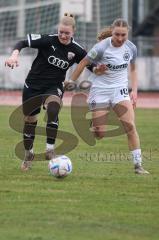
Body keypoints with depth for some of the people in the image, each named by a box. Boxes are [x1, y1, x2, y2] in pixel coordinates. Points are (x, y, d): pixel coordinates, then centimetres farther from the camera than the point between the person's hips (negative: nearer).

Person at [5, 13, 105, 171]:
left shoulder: (76, 51, -8)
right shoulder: (48, 41, -15)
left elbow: (91, 65, 1)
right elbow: (22, 43, -15)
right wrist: (15, 55, -33)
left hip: (54, 87, 0)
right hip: (33, 85, 0)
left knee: (53, 110, -31)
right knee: (29, 120, 8)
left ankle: (50, 149, -25)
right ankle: (28, 155, 30)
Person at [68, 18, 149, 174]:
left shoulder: (131, 48, -2)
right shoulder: (102, 47, -17)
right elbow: (83, 63, -7)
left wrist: (134, 90, 7)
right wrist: (71, 82, -5)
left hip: (120, 90, 3)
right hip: (100, 90, -3)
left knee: (130, 126, -14)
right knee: (99, 135, -7)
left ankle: (138, 165, -9)